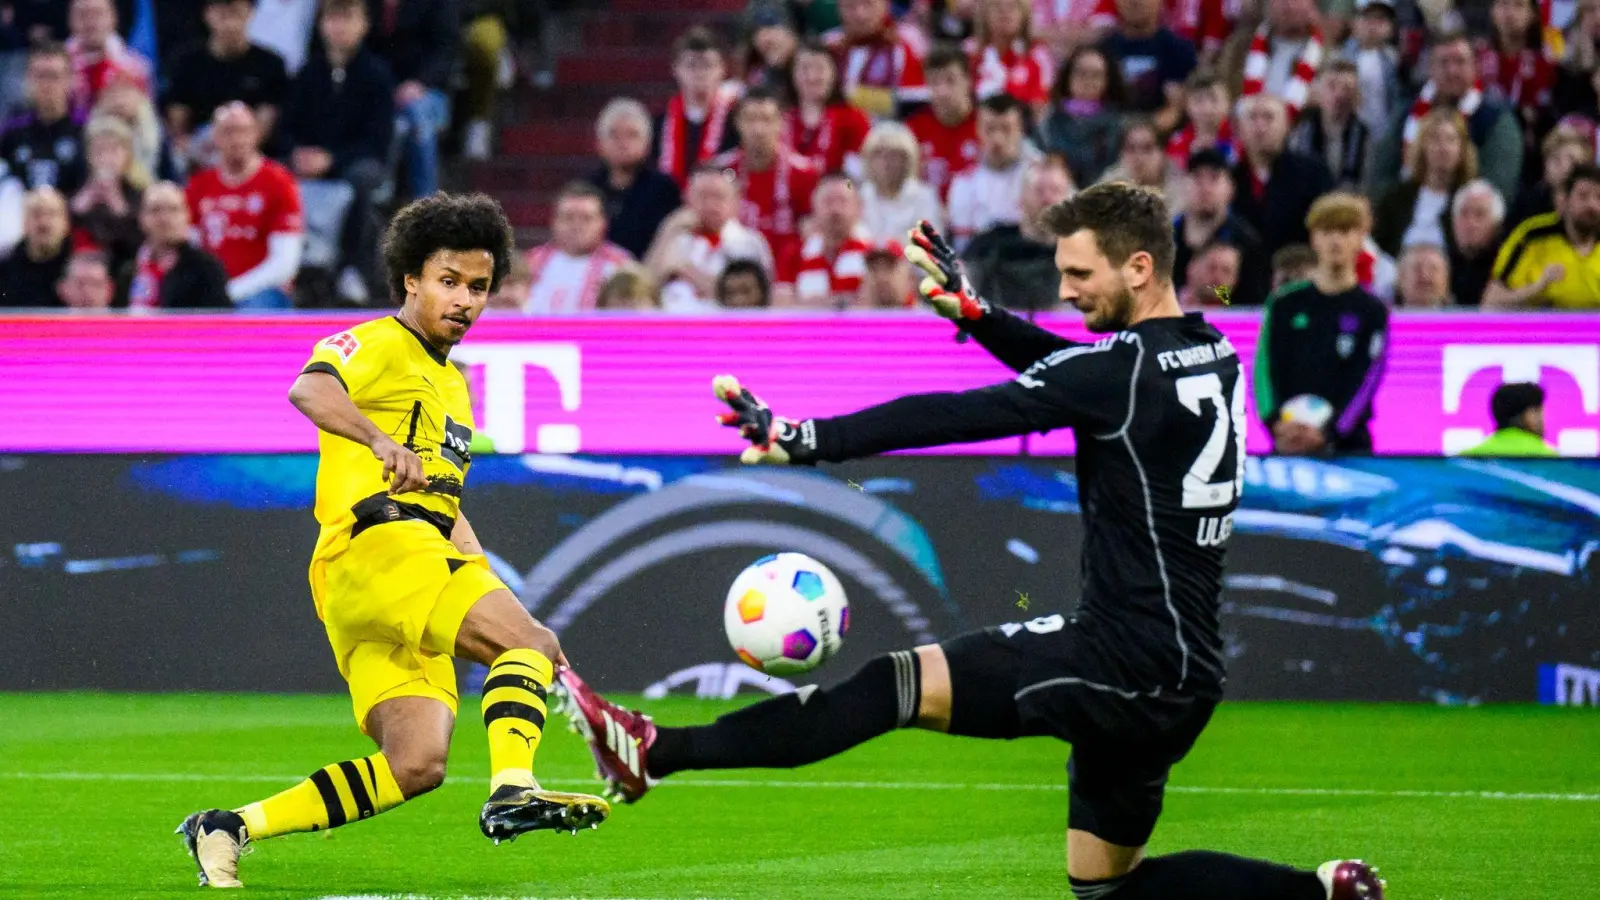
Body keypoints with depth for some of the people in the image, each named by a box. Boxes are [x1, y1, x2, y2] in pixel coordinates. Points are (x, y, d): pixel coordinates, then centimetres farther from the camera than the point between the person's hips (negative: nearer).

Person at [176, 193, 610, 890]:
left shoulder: (453, 385, 29)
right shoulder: (379, 345, 1)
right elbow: (310, 391, -22)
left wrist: (491, 590, 22)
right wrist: (381, 442, -40)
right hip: (375, 545, -9)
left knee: (416, 765, -5)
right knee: (532, 645, -24)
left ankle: (231, 829, -2)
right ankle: (512, 791, -42)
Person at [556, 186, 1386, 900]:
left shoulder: (1129, 369, -15)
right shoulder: (1215, 360, 11)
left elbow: (961, 416, -19)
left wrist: (806, 441, -19)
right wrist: (975, 314, 19)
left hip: (1124, 657, -9)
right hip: (1178, 677, 9)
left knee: (900, 685, -14)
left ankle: (655, 752, -19)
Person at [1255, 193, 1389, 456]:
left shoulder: (1373, 312, 4)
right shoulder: (1285, 304, 9)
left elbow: (1365, 384, -4)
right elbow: (1265, 368, 2)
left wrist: (1327, 432, -18)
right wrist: (1277, 423, -15)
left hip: (1348, 444, -1)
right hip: (1288, 444, 1)